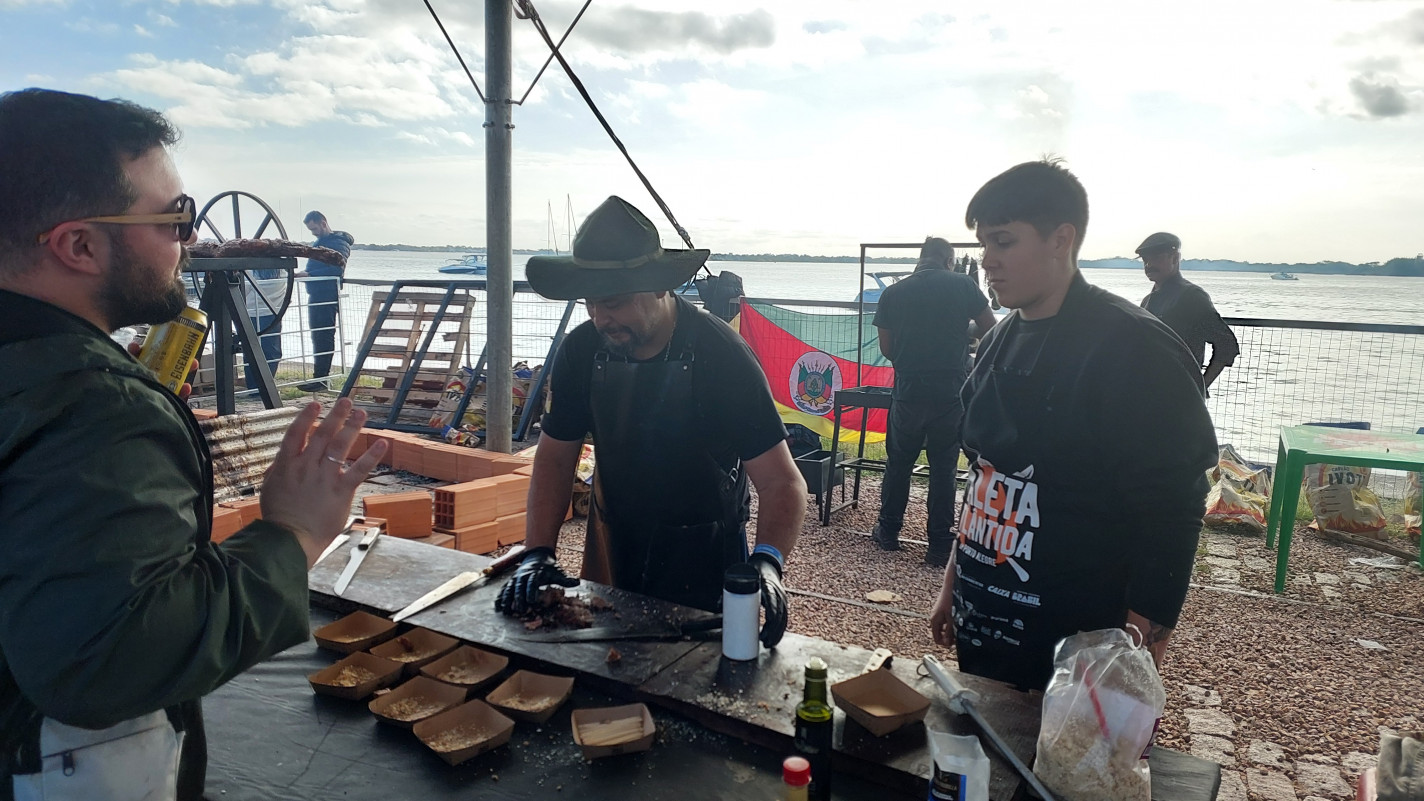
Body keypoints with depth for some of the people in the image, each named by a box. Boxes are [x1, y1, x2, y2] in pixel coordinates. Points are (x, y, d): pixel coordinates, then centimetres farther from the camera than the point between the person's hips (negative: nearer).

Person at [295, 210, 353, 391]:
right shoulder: (319, 242, 21)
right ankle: (319, 376, 20)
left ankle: (320, 378, -8)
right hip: (316, 295, 10)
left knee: (323, 337, -9)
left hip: (327, 296, -10)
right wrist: (303, 274, 9)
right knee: (318, 336, 13)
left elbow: (337, 270, -21)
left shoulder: (338, 242, -10)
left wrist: (310, 274, -24)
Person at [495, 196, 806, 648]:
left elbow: (782, 480, -24)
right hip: (614, 549, 4)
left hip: (703, 555, -4)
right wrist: (538, 553, -13)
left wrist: (767, 563, -41)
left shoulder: (722, 355, -24)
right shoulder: (581, 351, -11)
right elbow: (555, 456, -2)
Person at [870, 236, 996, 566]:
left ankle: (888, 532, 27)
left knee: (898, 462, 16)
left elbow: (886, 348, 7)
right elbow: (991, 332, 4)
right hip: (951, 391, -1)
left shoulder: (893, 292, 2)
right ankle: (939, 545, 13)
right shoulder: (963, 285, -2)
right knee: (943, 468, 8)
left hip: (907, 389, 1)